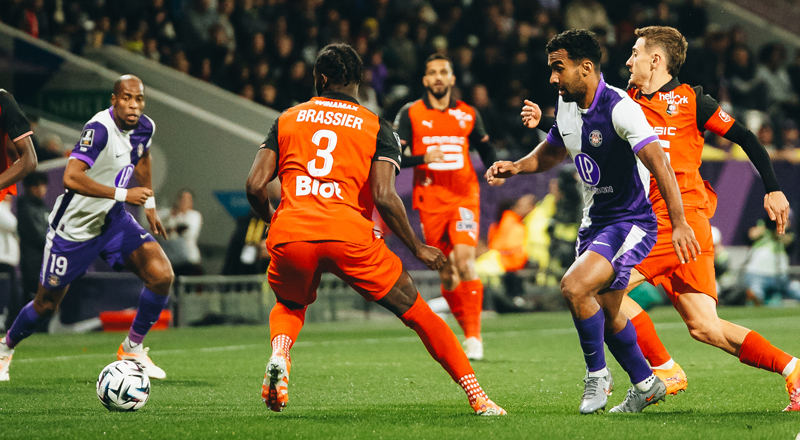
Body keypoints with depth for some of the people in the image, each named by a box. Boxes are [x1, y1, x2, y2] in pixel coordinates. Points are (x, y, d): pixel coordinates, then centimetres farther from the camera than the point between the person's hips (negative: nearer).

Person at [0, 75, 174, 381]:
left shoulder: (144, 127, -5)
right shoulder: (100, 128, -29)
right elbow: (71, 177, -41)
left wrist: (149, 204, 24)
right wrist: (122, 194, -39)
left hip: (112, 220, 6)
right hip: (73, 227, -6)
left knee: (161, 275, -14)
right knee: (47, 304, 6)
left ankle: (132, 347, 5)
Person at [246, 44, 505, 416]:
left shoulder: (287, 119, 17)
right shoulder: (377, 128, 11)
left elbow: (255, 186, 8)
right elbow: (383, 196, -5)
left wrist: (272, 221, 29)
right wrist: (417, 248, 6)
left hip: (290, 235, 2)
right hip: (350, 233, -2)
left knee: (289, 306, 33)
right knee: (417, 313, 11)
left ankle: (279, 354, -1)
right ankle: (477, 397, 6)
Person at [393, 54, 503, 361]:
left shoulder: (468, 114, 8)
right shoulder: (410, 114, 2)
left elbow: (485, 148, 23)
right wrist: (423, 158, -20)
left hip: (464, 197, -1)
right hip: (430, 202, 1)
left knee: (464, 258, -19)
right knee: (446, 271, 3)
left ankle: (473, 336, -17)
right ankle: (468, 329, 22)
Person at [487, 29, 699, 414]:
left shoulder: (620, 108, -22)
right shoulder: (566, 106, 3)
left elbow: (658, 162, -30)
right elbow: (552, 152, 21)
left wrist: (679, 223, -39)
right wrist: (516, 167, 1)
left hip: (631, 223, -9)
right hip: (594, 222, 9)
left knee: (574, 288, -25)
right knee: (605, 316, 16)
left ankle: (597, 375, -5)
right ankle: (646, 385, 36)